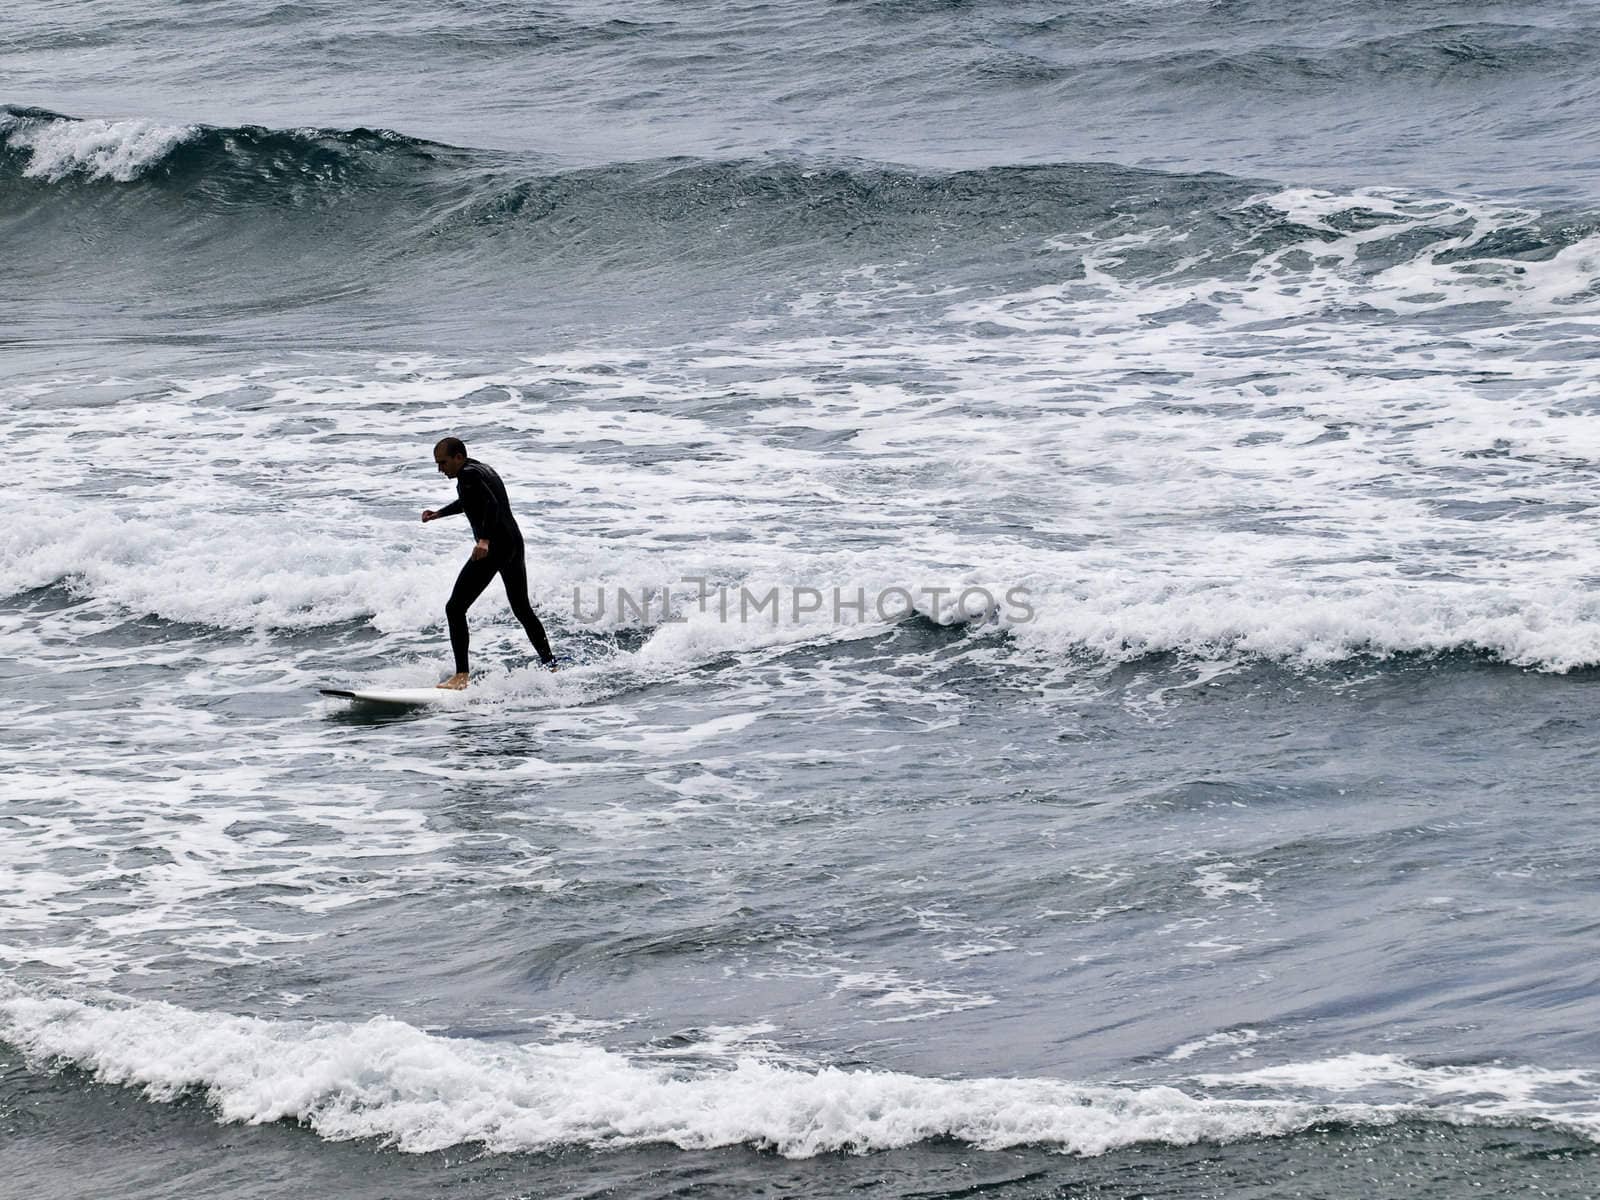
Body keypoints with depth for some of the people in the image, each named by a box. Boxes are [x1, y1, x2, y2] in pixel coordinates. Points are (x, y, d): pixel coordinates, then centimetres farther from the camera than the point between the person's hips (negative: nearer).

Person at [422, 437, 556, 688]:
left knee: (455, 608, -8)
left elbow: (491, 503, -25)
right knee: (522, 609, 24)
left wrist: (484, 540, -36)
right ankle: (550, 665, 29)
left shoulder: (468, 474, -10)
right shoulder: (482, 469, 20)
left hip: (493, 547, -10)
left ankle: (462, 676, -16)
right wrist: (438, 514, 41)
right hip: (515, 543, 10)